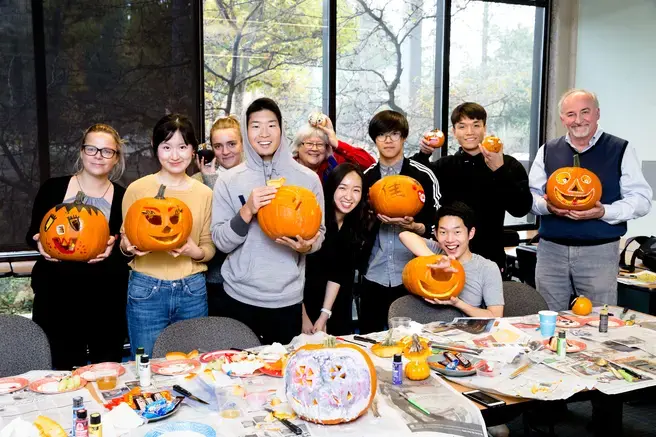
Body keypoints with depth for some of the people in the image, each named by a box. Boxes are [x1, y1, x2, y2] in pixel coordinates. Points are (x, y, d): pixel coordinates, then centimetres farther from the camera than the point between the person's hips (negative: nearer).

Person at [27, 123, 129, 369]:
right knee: (62, 370, 5)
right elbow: (33, 232, 10)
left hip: (106, 300, 0)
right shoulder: (53, 188, 2)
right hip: (56, 295, 0)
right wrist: (39, 242, -12)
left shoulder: (123, 197, 2)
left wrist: (114, 245, -16)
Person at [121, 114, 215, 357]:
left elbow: (209, 248, 8)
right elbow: (125, 240, 6)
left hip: (192, 291, 2)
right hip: (146, 291, -2)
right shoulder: (138, 189, -2)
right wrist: (128, 246, -16)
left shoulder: (204, 193, 3)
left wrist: (195, 251, -13)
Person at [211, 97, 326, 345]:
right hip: (239, 298, 0)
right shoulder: (228, 180, -2)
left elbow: (319, 232, 6)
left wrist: (307, 246, -16)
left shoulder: (307, 178, -1)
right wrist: (247, 211, -20)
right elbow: (221, 242, -5)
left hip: (287, 299, 1)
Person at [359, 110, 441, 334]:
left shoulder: (424, 176, 0)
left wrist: (411, 226, -19)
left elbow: (435, 226, 0)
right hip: (373, 275, 2)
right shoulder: (365, 177, 7)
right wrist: (375, 219, -10)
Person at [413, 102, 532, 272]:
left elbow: (521, 209, -12)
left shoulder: (508, 165, 0)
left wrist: (500, 170, -22)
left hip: (490, 258, -1)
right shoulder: (445, 165, 7)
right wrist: (422, 155, -13)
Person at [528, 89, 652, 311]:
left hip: (599, 251, -2)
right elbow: (531, 193, 11)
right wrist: (547, 206, -11)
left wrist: (604, 212, -18)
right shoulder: (547, 151, 9)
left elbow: (641, 199, -1)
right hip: (551, 250, 2)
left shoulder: (621, 150, 2)